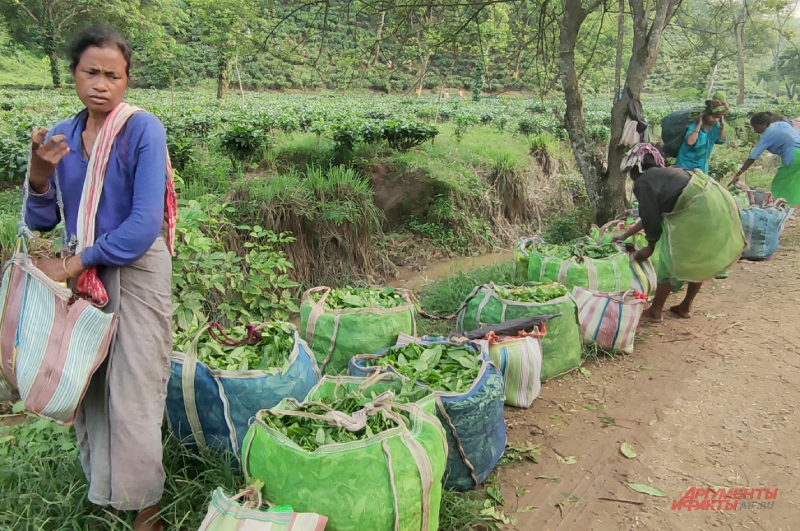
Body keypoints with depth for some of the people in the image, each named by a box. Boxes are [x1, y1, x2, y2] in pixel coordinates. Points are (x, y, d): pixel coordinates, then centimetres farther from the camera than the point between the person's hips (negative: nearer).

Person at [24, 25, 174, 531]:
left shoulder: (143, 128, -14)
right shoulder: (60, 136, 4)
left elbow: (144, 225, -20)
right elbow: (41, 222, 5)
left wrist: (72, 264, -14)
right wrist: (40, 173, -14)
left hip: (136, 271, -5)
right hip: (82, 272, 6)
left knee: (133, 396, 1)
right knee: (89, 385, 15)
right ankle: (101, 485, 37)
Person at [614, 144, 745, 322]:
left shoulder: (642, 184, -2)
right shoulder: (662, 174, 27)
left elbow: (651, 220, -4)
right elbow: (653, 214, 34)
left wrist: (650, 247, 13)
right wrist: (626, 235, 42)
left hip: (698, 212, -9)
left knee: (670, 260, 4)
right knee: (698, 259, 21)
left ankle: (655, 312, 13)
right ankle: (685, 307, 32)